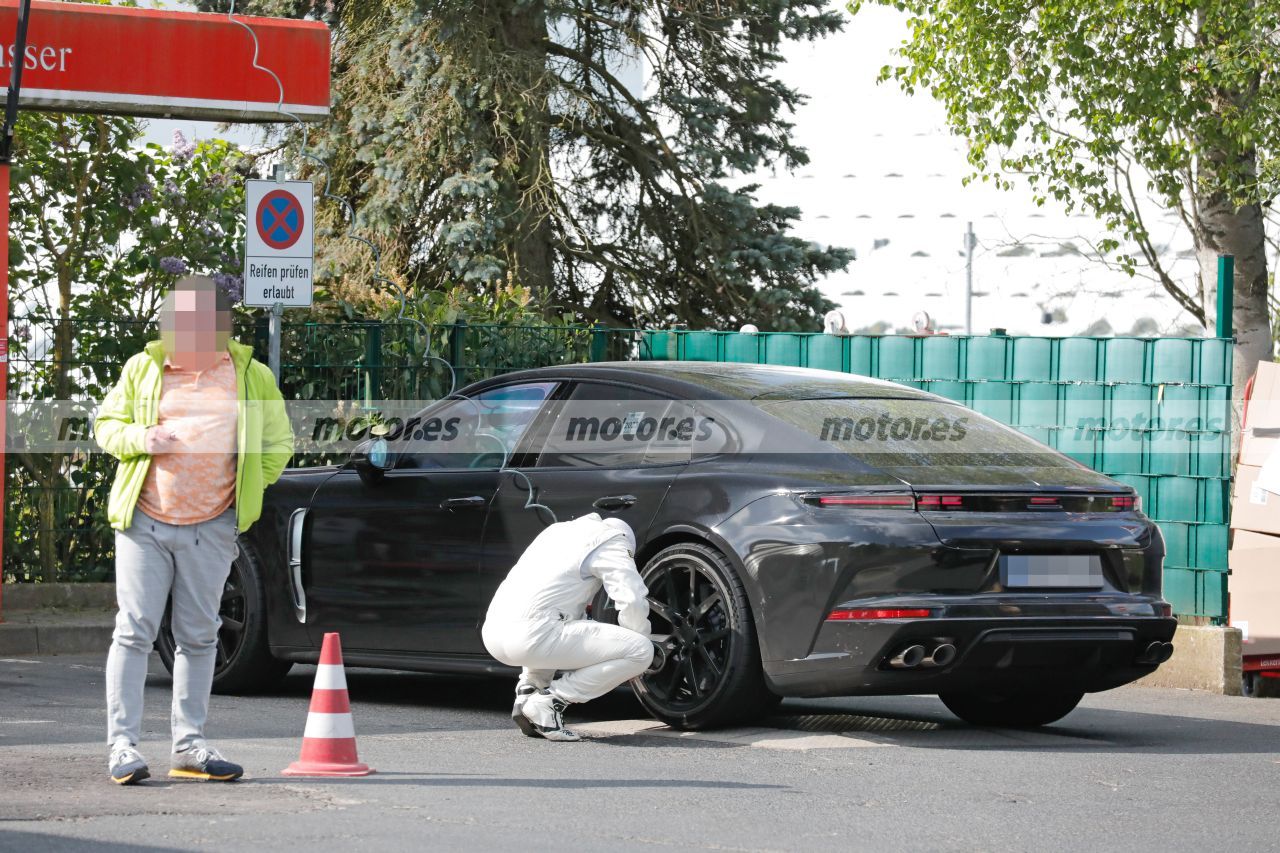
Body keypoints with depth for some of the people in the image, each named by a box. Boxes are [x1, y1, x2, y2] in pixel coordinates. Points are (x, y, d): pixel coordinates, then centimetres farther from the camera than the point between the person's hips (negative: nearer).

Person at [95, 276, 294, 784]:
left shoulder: (250, 377, 6)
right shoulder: (143, 369, 5)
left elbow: (277, 443, 13)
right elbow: (106, 425, 10)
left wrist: (248, 489, 4)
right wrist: (139, 438, -10)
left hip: (211, 528, 1)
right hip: (144, 520, -1)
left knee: (198, 636, 6)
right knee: (135, 630, -6)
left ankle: (189, 745, 12)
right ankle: (122, 745, -7)